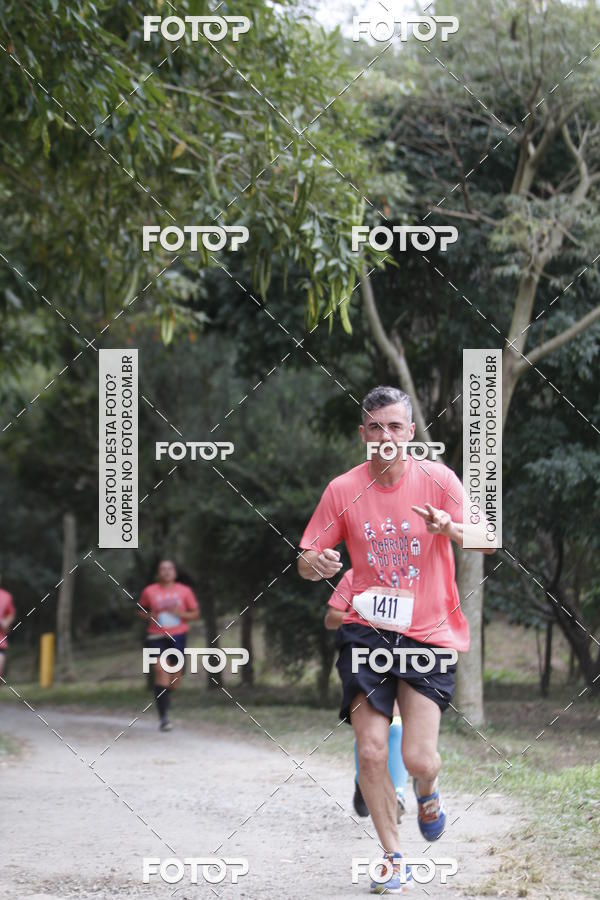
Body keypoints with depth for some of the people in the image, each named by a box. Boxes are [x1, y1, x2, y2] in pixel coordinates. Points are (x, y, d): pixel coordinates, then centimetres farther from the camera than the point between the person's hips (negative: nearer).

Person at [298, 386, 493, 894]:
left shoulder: (437, 479, -4)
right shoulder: (343, 490, 0)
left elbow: (487, 542, -11)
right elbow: (306, 561, 5)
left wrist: (450, 530, -33)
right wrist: (317, 565, -20)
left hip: (429, 634, -1)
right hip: (367, 632, 1)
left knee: (419, 759, -10)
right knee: (371, 752, -9)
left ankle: (428, 792, 29)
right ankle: (394, 859, 10)